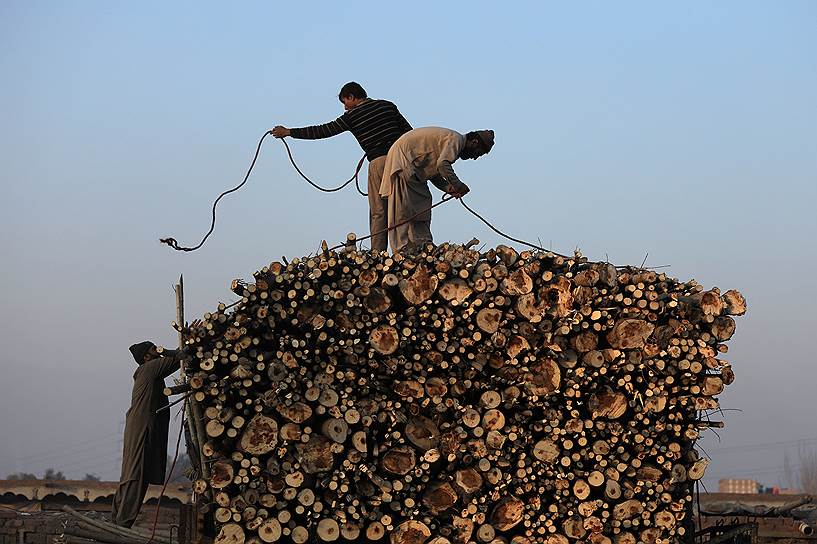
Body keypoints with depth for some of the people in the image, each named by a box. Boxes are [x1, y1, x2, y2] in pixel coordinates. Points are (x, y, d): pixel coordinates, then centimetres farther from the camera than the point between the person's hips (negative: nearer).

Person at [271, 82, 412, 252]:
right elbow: (409, 131, 12)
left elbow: (323, 131, 6)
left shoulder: (352, 116, 5)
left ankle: (377, 253, -5)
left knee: (378, 211, 0)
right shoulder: (387, 106, 16)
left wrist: (289, 132, 13)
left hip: (378, 162, -4)